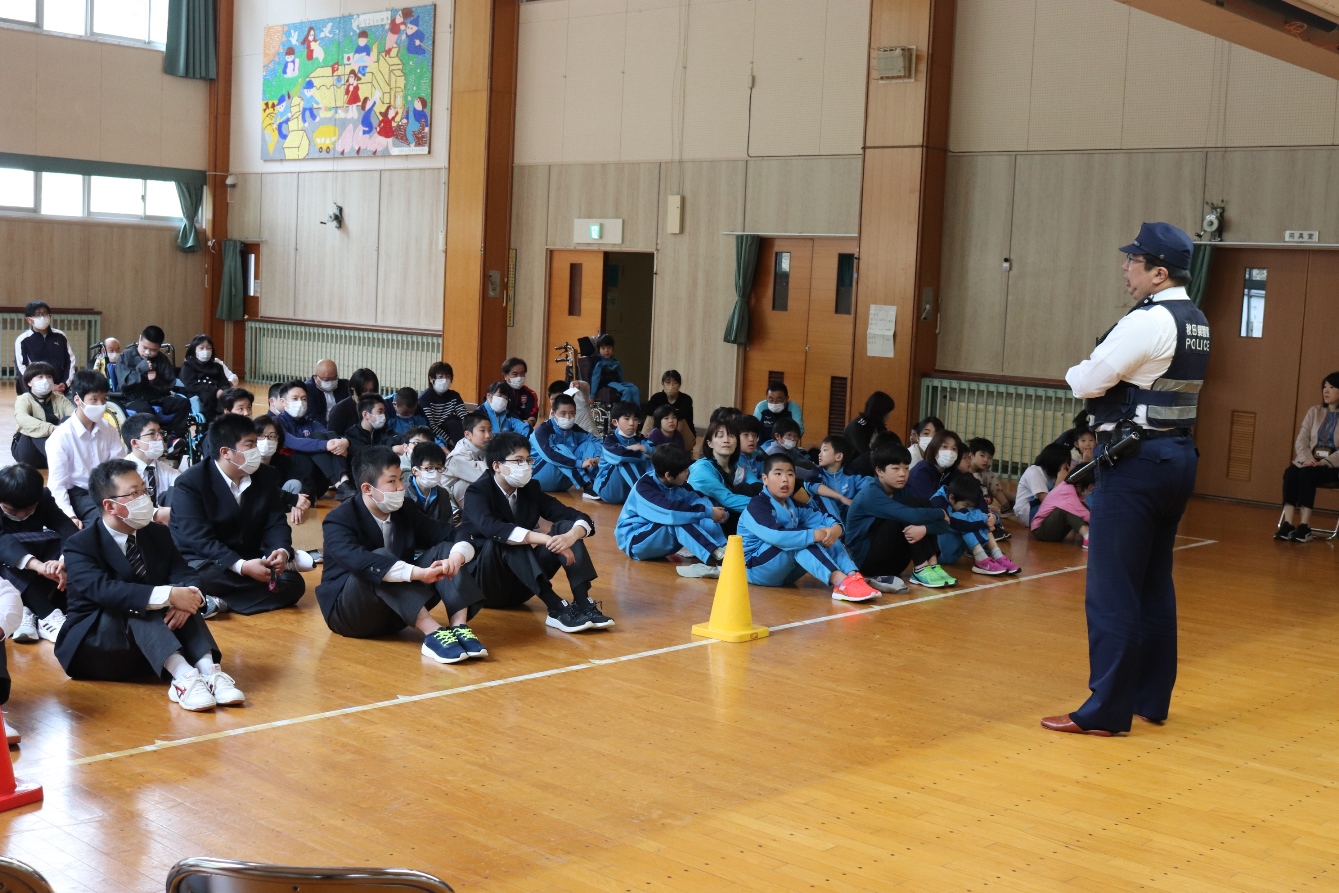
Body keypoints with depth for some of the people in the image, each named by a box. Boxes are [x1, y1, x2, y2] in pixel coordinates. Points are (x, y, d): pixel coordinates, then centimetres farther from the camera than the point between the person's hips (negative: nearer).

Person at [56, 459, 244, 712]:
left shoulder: (157, 533, 6)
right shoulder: (80, 545, -11)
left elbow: (185, 574, -7)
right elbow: (102, 589, -31)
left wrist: (188, 596, -32)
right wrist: (167, 595, -41)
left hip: (152, 637, 5)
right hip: (94, 644, -4)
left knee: (182, 592, -22)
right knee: (135, 606, -33)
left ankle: (209, 671, -41)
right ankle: (183, 677, -54)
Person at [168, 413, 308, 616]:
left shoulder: (267, 476, 1)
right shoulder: (190, 483, -15)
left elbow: (275, 523, -1)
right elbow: (200, 540, -23)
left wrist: (281, 551, -25)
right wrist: (241, 567, -36)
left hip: (250, 560, 6)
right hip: (203, 560, -5)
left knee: (293, 582, -23)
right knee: (202, 579, -41)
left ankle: (221, 602, -24)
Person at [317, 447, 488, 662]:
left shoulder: (406, 510, 3)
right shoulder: (339, 520, -16)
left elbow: (454, 534, -3)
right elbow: (357, 561, -37)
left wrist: (457, 555, -28)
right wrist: (418, 573, -47)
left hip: (396, 612, 6)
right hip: (348, 612, -6)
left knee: (444, 551, -12)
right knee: (381, 558, -33)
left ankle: (458, 627, -31)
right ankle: (433, 633, -43)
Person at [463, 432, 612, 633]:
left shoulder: (530, 489, 3)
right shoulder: (477, 492, -12)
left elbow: (580, 518, -5)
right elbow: (492, 528, -35)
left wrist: (571, 536, -30)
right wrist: (546, 539, -44)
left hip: (521, 585, 5)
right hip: (485, 584, -5)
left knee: (565, 527, -12)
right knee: (502, 540, -34)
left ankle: (583, 603, -29)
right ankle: (557, 609, -41)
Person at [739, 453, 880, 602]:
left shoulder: (794, 506, 10)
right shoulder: (756, 506, -16)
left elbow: (823, 518, 0)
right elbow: (775, 536, -33)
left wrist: (835, 528, -24)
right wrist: (814, 535, -32)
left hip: (785, 572, 8)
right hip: (757, 569, -8)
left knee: (826, 535, -8)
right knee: (799, 541, -31)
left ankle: (852, 576, -30)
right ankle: (841, 583, -47)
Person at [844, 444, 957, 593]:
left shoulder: (900, 490, 3)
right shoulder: (871, 494, -19)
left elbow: (944, 525, -6)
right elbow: (913, 516, -33)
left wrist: (924, 528, -29)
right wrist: (942, 513, -13)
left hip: (890, 563, 8)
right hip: (865, 560, -8)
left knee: (924, 505, -5)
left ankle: (931, 565, -14)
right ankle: (921, 569, -18)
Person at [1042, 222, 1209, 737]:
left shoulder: (1147, 322, -16)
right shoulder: (1195, 322, 13)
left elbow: (1086, 382, -15)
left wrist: (1078, 372, 6)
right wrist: (1107, 379, 6)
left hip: (1137, 462, -9)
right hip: (1178, 455, 10)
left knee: (1112, 589, -3)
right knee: (1155, 583, 16)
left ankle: (1107, 710, 1)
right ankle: (1152, 699, 25)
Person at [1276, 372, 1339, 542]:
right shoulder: (1314, 411, 14)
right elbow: (1301, 440, 6)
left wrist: (1324, 462, -23)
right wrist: (1307, 459, -12)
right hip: (1310, 462, 4)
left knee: (1307, 473, -34)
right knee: (1290, 472, -28)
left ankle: (1304, 526, -35)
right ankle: (1287, 523, -36)